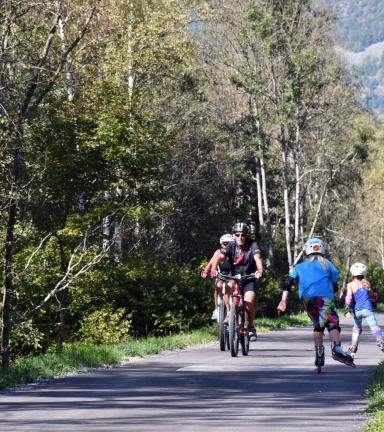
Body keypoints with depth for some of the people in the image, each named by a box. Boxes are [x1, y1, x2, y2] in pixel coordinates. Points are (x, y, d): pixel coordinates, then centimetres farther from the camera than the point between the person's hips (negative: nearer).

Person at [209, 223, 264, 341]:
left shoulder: (252, 245, -11)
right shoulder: (231, 246, -7)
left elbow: (257, 257, -28)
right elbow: (219, 256, -21)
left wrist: (260, 270, -49)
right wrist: (213, 269, -40)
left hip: (249, 279, -1)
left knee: (248, 303, -23)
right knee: (228, 286, -34)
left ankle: (251, 327, 0)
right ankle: (229, 313, -18)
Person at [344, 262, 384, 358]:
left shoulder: (350, 285, 5)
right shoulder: (366, 283, 12)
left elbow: (349, 297, -9)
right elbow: (372, 295, 24)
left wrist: (347, 309, -13)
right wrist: (374, 304, 42)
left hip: (357, 311, 0)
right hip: (367, 310, 0)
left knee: (356, 329, 19)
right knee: (374, 327, -10)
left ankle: (353, 349, 10)